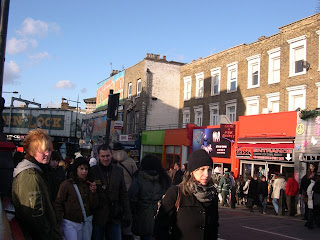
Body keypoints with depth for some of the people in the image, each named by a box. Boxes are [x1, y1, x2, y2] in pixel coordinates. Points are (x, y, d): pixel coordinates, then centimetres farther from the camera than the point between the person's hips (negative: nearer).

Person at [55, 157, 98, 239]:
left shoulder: (88, 184, 4)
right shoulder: (66, 184, -9)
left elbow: (94, 205, 6)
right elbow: (58, 204, -6)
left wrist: (93, 192, -10)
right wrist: (59, 223, -9)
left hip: (86, 223, 4)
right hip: (70, 223, -4)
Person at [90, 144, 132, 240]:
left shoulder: (119, 170, 4)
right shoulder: (92, 171, -7)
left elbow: (123, 194, 5)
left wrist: (127, 215, 3)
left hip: (115, 216, 2)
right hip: (98, 217, -2)